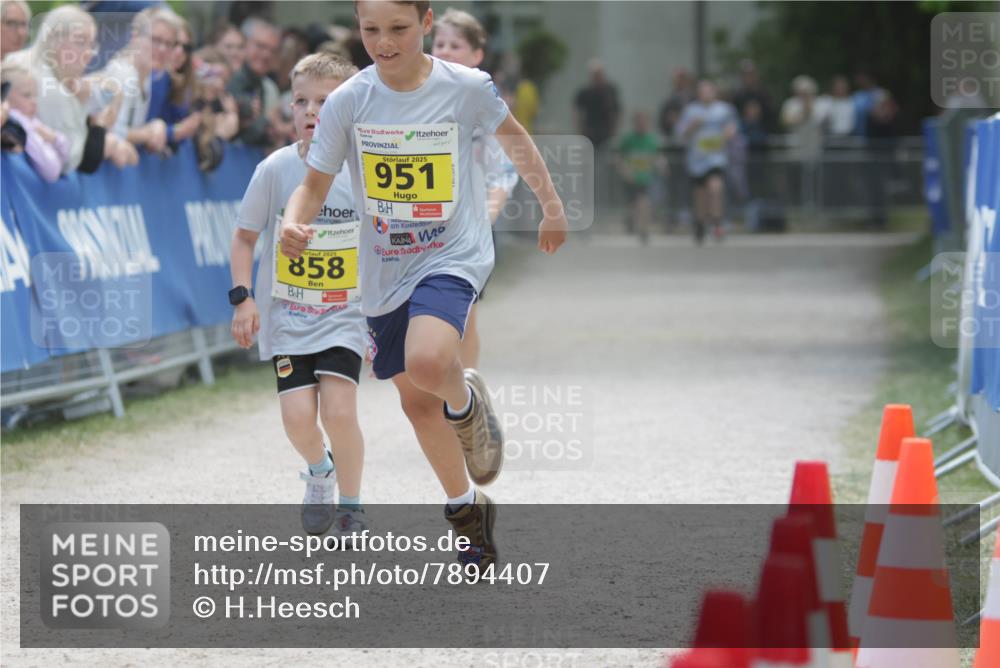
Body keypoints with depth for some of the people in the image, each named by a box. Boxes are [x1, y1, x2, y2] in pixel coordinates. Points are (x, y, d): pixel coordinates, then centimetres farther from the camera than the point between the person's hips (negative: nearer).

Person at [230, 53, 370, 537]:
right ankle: (319, 471, 25)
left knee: (339, 411, -15)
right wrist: (242, 296, -7)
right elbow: (245, 236, 4)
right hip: (286, 313, 1)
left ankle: (352, 507, 9)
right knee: (297, 415, -11)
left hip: (343, 315, -1)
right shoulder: (275, 169, -7)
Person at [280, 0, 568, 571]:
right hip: (384, 270, 3)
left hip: (453, 256, -3)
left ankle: (466, 400, 4)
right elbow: (316, 184, -3)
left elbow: (512, 134, 8)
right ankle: (468, 509, 34)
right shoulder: (347, 101, -9)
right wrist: (294, 225, -25)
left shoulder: (468, 88, -12)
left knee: (426, 362, -31)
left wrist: (552, 207, 15)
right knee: (416, 401, 12)